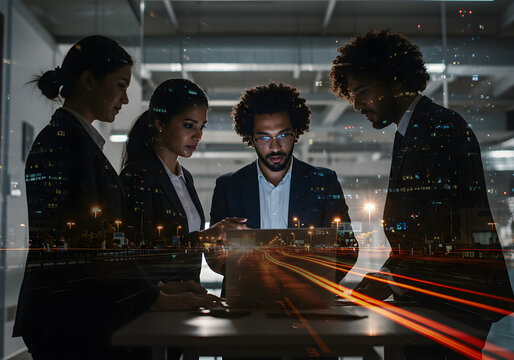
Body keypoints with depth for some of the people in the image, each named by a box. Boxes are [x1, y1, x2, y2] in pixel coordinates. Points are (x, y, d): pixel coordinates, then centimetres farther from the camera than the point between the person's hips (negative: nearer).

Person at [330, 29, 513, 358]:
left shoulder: (442, 127, -13)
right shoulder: (409, 134, 15)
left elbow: (450, 226, -23)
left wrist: (392, 279, -21)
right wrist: (389, 273, 4)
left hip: (457, 297, -8)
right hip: (425, 294, 8)